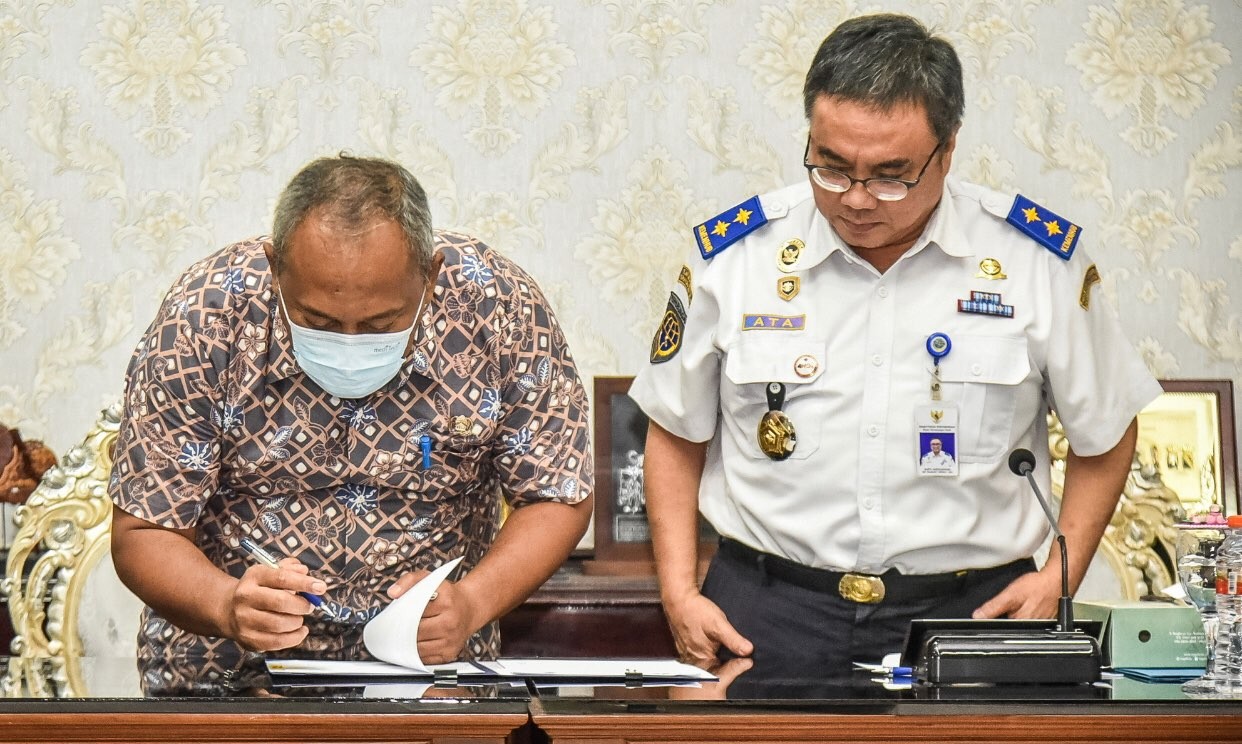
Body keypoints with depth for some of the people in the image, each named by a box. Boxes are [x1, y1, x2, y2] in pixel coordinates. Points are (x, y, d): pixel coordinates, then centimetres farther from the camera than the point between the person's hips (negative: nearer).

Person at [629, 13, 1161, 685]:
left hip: (968, 613, 1)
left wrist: (1061, 575, 2)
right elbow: (676, 434, 14)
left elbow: (1105, 433, 14)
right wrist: (679, 593, 4)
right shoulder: (730, 256, 2)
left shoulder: (1039, 259, 0)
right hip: (766, 615, 0)